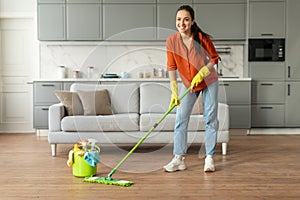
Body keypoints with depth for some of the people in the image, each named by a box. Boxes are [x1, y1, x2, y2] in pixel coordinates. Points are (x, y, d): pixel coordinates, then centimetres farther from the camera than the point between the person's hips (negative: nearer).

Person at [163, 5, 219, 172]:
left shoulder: (202, 38, -20)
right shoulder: (171, 41, -14)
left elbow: (214, 58, -7)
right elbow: (172, 68, -9)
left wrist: (201, 73, -22)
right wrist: (174, 92, -12)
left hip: (209, 82, -2)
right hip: (188, 84, 2)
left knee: (210, 119, 1)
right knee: (181, 119, -2)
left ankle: (210, 158, 12)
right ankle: (179, 159, 4)